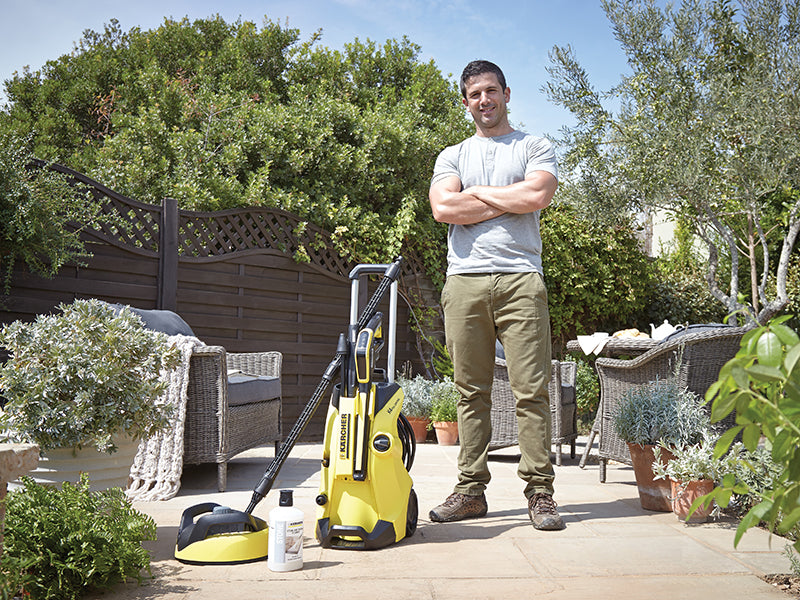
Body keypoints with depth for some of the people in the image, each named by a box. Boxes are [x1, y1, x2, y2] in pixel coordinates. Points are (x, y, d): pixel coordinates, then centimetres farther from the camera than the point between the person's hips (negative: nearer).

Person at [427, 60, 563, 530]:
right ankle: (471, 489, 9)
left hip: (520, 279, -2)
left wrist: (476, 192, 2)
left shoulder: (536, 148, 14)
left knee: (532, 390, -6)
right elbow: (443, 208, 1)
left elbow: (537, 196, -8)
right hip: (464, 280, 2)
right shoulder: (453, 156, 20)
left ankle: (540, 491, -2)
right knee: (472, 391, 3)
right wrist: (508, 201, 0)